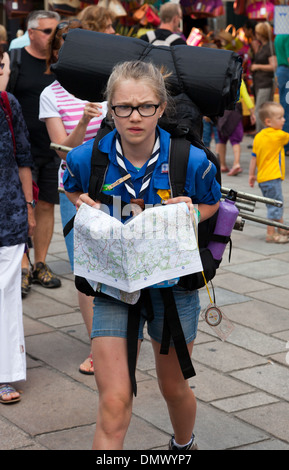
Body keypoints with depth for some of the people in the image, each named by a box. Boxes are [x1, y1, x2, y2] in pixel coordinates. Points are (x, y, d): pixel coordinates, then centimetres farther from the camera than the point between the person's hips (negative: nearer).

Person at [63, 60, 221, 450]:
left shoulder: (192, 161, -15)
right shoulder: (86, 158, -13)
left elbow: (213, 205, 5)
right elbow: (72, 190, 12)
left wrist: (191, 212, -17)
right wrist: (84, 206, -10)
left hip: (173, 283, 1)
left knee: (174, 388, 22)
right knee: (114, 404, -10)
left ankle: (184, 445, 54)